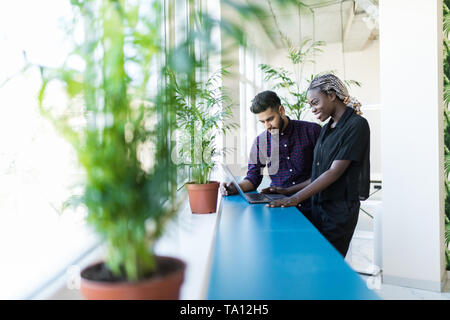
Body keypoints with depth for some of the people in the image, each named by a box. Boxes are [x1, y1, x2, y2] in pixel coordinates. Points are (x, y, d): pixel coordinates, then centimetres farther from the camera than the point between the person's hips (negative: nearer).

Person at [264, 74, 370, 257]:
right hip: (318, 206, 7)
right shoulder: (327, 129, 15)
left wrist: (297, 198, -21)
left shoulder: (356, 125, -10)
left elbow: (335, 172, -17)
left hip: (340, 209, -7)